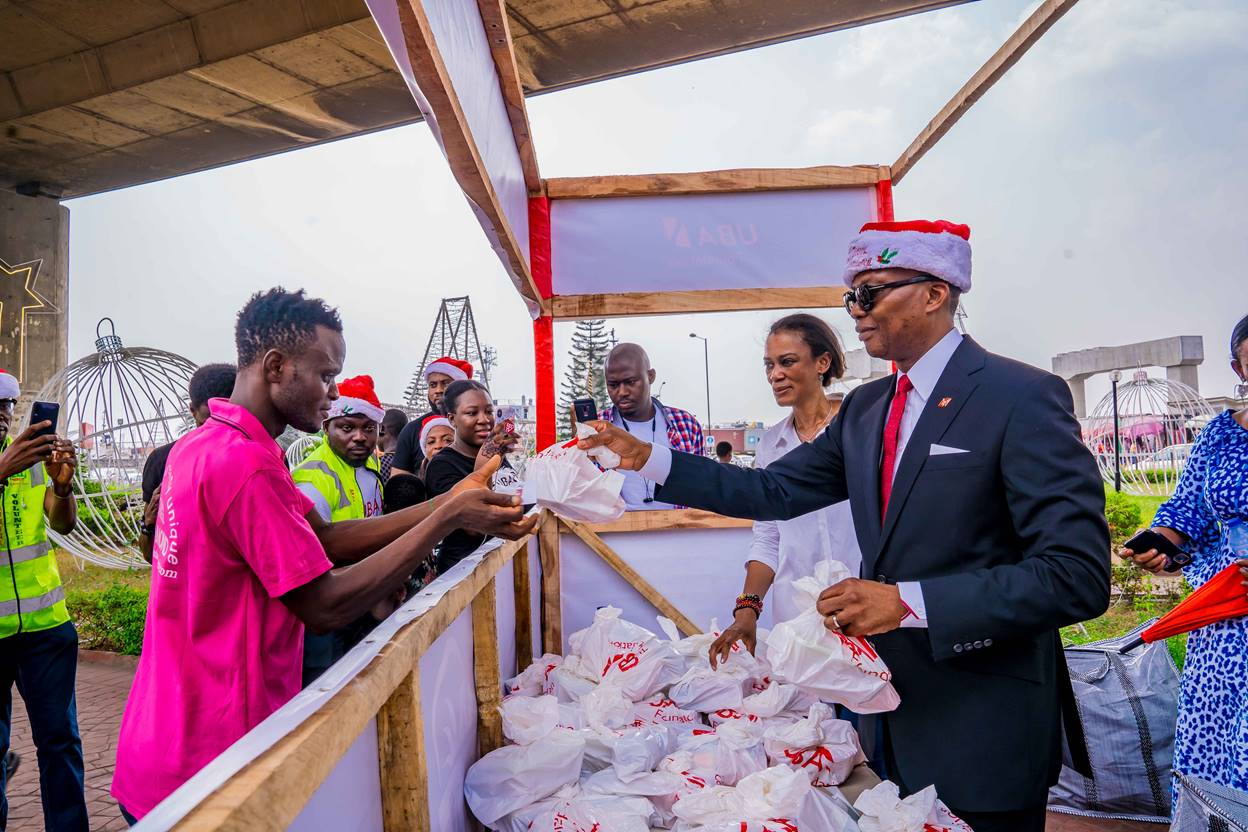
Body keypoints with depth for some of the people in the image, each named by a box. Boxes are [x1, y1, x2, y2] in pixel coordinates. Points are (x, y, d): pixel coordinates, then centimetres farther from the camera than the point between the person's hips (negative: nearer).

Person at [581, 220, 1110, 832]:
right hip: (893, 712, 6)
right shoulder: (864, 408, 7)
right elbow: (773, 492, 6)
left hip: (982, 729, -6)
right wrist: (646, 458, -1)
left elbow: (1078, 575, -20)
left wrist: (909, 603, -27)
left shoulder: (1022, 397, -15)